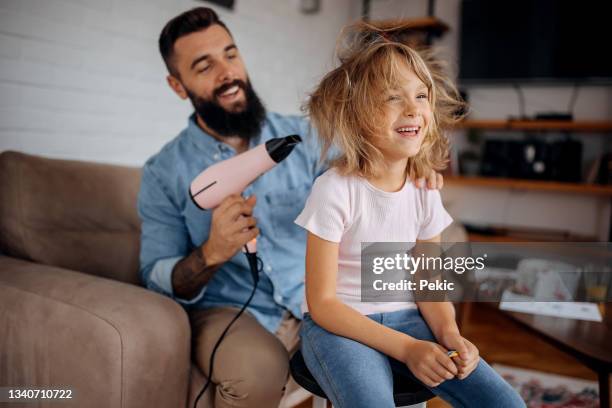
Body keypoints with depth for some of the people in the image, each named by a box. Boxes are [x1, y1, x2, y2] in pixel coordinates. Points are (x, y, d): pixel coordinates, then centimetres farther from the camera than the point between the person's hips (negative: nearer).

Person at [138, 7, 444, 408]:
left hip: (318, 299, 3)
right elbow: (156, 279, -3)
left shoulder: (303, 135, 3)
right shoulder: (162, 173, -2)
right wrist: (210, 254, -25)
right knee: (258, 369, -34)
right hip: (230, 312, -2)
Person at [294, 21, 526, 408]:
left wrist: (449, 333, -15)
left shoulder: (425, 191, 0)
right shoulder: (336, 189, -17)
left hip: (406, 318, 5)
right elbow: (322, 302, -15)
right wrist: (405, 348, -22)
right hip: (340, 325, -4)